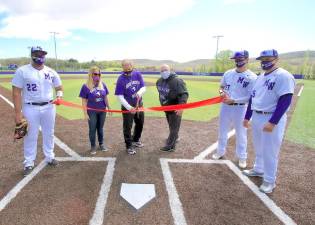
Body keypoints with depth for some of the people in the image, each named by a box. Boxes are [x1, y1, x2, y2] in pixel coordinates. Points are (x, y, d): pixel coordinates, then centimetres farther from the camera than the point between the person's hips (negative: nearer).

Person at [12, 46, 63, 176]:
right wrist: (18, 113, -14)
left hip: (49, 107, 3)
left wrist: (59, 96, -11)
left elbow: (59, 87, 13)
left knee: (49, 134, 15)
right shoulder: (22, 71, -6)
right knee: (31, 136, 6)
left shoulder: (51, 72, 4)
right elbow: (16, 93, -9)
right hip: (30, 108, -3)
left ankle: (50, 157, 32)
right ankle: (29, 163, 23)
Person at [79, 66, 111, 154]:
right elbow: (84, 101, -8)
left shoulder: (102, 84, 0)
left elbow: (105, 97, 9)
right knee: (92, 129, 8)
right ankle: (93, 146, 25)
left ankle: (101, 144, 33)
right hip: (92, 112, -3)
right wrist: (85, 113, -10)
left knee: (100, 128, 16)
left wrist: (109, 108, 9)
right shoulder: (86, 86, -10)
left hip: (102, 111, 3)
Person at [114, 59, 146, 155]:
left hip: (139, 104, 5)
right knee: (127, 126, 2)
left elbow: (143, 87, -4)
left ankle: (135, 140, 43)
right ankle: (129, 146, 21)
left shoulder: (138, 74, -6)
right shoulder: (121, 79, -18)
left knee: (140, 123, 19)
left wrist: (139, 93, -28)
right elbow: (120, 96, -18)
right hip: (127, 107, -5)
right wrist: (129, 107, -27)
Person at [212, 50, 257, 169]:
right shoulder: (228, 73, 4)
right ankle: (220, 152, 36)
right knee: (222, 130, 17)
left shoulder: (252, 77, -12)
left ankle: (242, 157, 27)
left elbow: (251, 97, -15)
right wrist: (222, 92, -8)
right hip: (225, 106, 5)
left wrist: (233, 100, -23)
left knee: (241, 133, 8)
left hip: (240, 108, -5)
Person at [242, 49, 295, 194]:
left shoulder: (284, 76, -14)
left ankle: (270, 180, 18)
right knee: (258, 148, 21)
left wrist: (273, 122, -26)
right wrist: (247, 117, 16)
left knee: (270, 151, 1)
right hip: (256, 117, 8)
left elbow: (285, 101, -21)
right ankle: (259, 169, 40)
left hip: (272, 118, -8)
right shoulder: (260, 77, 12)